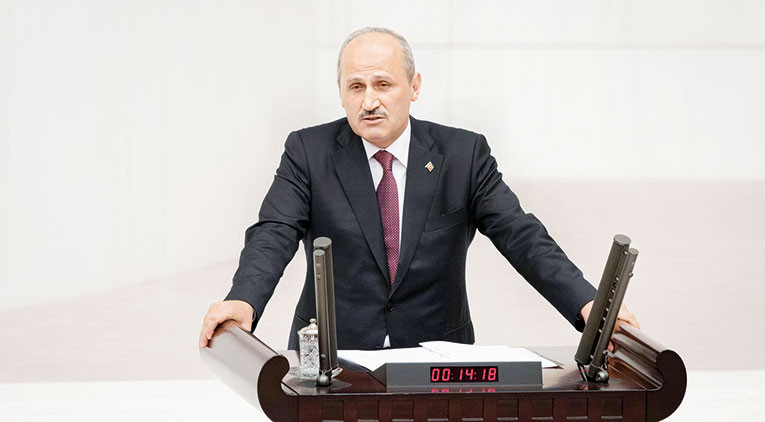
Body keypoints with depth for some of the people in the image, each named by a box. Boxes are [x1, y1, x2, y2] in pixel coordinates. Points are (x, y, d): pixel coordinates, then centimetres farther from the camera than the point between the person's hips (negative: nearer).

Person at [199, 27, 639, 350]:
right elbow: (275, 235, -9)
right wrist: (243, 300, -31)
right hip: (332, 360, 0)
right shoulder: (309, 152, 3)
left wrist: (587, 304, -19)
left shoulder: (463, 154, 4)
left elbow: (520, 236, -2)